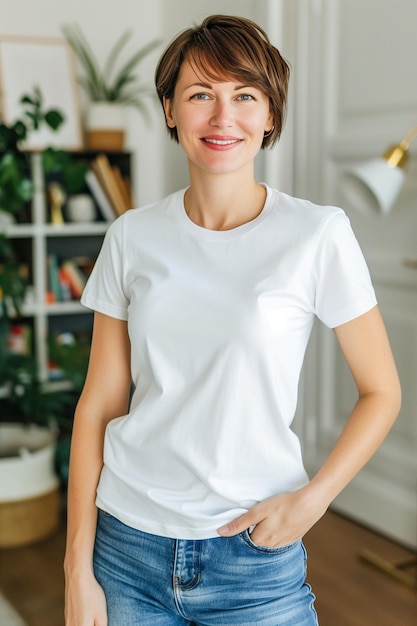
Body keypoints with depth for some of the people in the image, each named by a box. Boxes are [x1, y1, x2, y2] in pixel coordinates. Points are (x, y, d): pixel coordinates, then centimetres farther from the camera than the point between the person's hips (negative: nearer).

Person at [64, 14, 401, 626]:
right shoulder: (133, 237, -2)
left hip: (254, 556, -2)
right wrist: (78, 569, -1)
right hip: (127, 544, 2)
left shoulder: (318, 234, -9)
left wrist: (312, 498, -13)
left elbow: (381, 392, -1)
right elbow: (99, 404, 1)